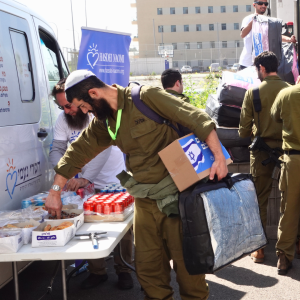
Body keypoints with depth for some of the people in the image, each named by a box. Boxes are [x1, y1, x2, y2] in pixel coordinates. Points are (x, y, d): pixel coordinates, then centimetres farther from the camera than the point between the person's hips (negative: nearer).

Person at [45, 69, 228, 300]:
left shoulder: (146, 97, -13)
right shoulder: (104, 121, 9)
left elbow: (197, 120, -16)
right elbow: (77, 153, 15)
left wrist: (219, 157, -24)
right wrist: (55, 192, 13)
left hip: (176, 194, -6)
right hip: (144, 201, 7)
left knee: (185, 257, 3)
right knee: (148, 264, 12)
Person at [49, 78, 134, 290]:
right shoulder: (63, 120, -8)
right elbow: (57, 149, -7)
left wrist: (85, 178, -44)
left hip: (117, 182, -3)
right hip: (89, 186, 3)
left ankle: (124, 270, 26)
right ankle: (97, 271, 26)